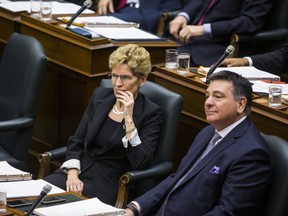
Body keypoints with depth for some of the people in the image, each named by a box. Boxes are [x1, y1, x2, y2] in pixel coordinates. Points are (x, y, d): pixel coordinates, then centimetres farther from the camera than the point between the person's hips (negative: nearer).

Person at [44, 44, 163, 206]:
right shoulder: (100, 95, 9)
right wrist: (72, 174, -8)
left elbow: (140, 163, -15)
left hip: (109, 184, -5)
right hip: (80, 170, 5)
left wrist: (128, 118, -19)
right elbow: (76, 142, 10)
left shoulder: (151, 113, -5)